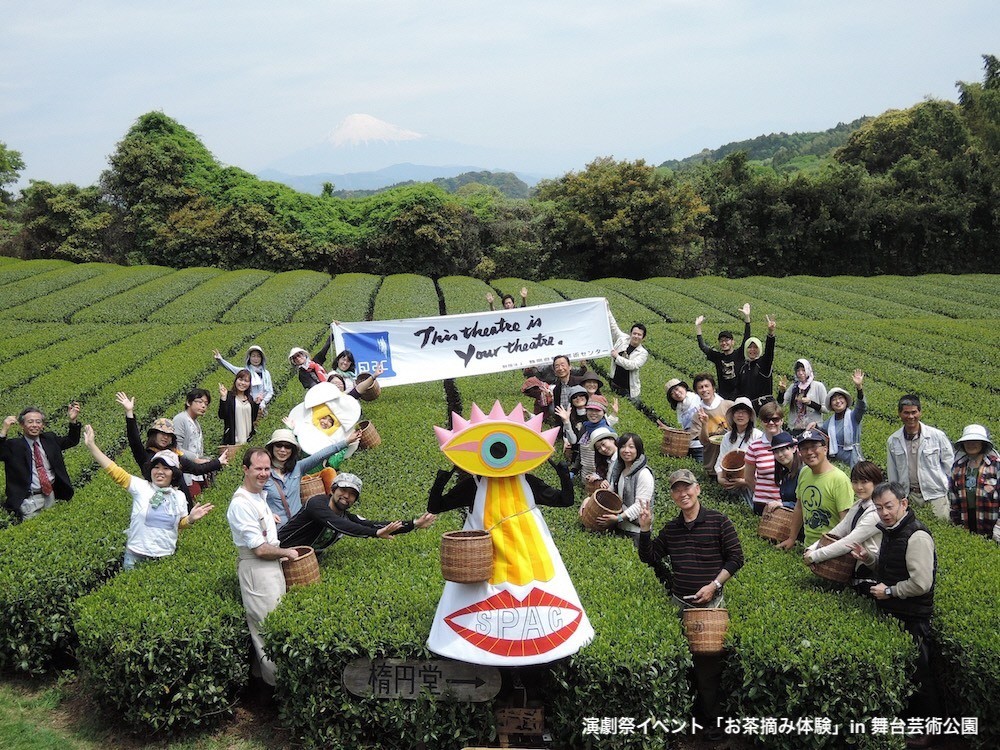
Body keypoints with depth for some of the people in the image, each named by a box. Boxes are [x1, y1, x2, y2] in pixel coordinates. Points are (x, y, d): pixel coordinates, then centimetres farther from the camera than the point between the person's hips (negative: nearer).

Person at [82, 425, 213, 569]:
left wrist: (191, 519, -7)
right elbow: (114, 471, -8)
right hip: (136, 557, -2)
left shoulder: (179, 496, 5)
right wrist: (91, 445, -13)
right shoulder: (141, 487, -3)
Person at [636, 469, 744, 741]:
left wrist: (714, 585, -12)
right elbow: (649, 558, 11)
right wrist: (645, 528, -2)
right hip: (679, 604, 4)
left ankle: (714, 719, 10)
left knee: (708, 664, -2)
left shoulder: (718, 522, -4)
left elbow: (735, 558, -3)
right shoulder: (670, 529, 9)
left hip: (711, 603, -4)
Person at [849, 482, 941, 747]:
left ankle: (927, 733, 18)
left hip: (912, 619, -9)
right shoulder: (890, 531, 8)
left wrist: (889, 591, -16)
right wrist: (868, 558, 6)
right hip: (893, 613, 9)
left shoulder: (916, 537, -22)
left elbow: (921, 583, -26)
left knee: (917, 675, 2)